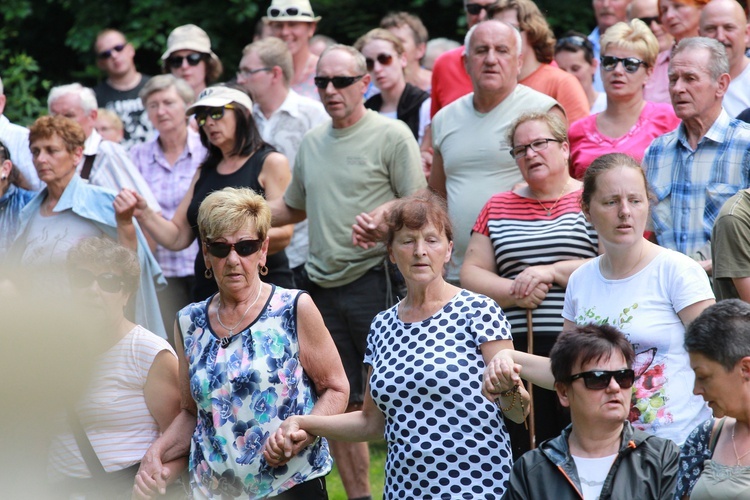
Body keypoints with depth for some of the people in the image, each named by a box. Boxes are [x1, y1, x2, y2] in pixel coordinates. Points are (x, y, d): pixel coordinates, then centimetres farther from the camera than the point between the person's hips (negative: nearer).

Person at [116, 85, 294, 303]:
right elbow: (177, 238, 14)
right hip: (208, 289, 5)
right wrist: (143, 213, -3)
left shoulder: (270, 163, 1)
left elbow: (283, 234, -10)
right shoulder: (205, 172, 19)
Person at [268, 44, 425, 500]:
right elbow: (294, 208, 27)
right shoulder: (312, 142, 15)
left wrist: (381, 216, -26)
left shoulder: (391, 135, -5)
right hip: (322, 285, 7)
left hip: (374, 279, -7)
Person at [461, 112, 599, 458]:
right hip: (518, 350, 4)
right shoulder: (499, 207, 19)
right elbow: (470, 273, 13)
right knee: (522, 451, 0)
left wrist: (551, 273, -11)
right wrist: (513, 292, -5)